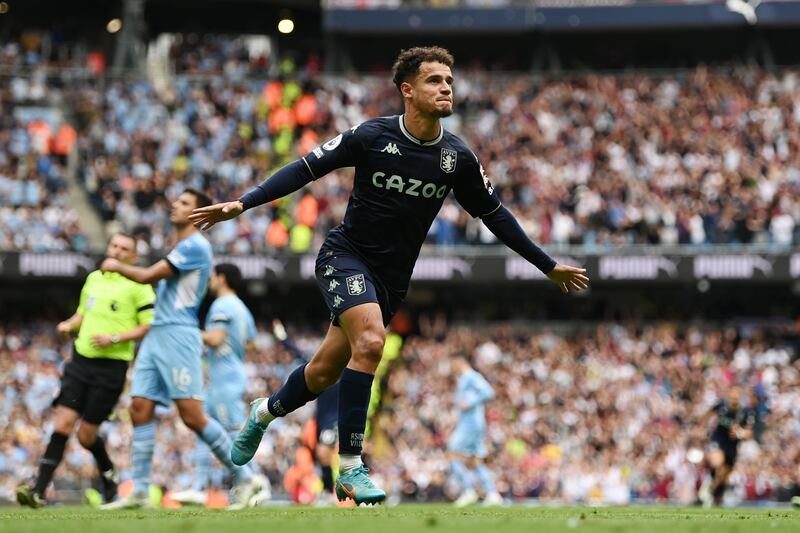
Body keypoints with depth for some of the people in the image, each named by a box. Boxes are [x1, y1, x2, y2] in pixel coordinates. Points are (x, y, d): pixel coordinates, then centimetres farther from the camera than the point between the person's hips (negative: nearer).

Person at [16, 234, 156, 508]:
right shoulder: (93, 278, 15)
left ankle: (108, 474, 28)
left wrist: (115, 338, -18)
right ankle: (39, 490, -13)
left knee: (86, 434, -2)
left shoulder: (138, 286, -4)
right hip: (80, 361, 5)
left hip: (111, 366, -5)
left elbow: (149, 326, -9)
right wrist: (69, 325, 6)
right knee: (63, 422, -8)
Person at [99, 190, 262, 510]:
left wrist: (117, 267, 5)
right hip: (157, 337, 10)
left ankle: (245, 479, -5)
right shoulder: (181, 248, 22)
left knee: (192, 416, -13)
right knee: (140, 409, -1)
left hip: (178, 336, -10)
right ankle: (139, 492, -2)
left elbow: (147, 276, -11)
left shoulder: (195, 246, -9)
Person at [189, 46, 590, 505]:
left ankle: (265, 413, 41)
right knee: (371, 341, -29)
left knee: (326, 371, 8)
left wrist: (548, 266, 12)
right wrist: (242, 204, -15)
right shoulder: (372, 136, -13)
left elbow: (494, 214, 8)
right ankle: (351, 468, -22)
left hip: (392, 278, 4)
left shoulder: (457, 157, -4)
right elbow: (307, 169, -7)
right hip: (346, 256, -4)